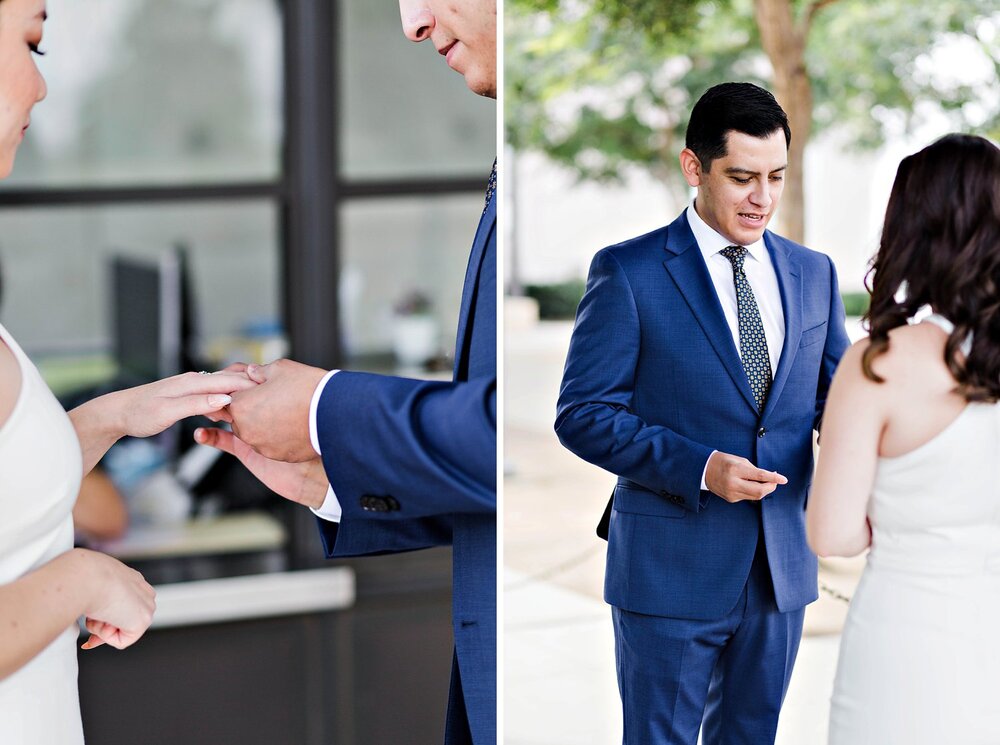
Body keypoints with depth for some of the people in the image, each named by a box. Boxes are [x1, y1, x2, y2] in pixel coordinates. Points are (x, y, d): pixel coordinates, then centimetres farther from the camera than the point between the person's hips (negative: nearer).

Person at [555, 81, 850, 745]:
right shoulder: (628, 272, -9)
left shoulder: (813, 273, 7)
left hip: (782, 566, 5)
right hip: (673, 567, -5)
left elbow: (834, 392, 11)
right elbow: (583, 414, -11)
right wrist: (699, 467, -22)